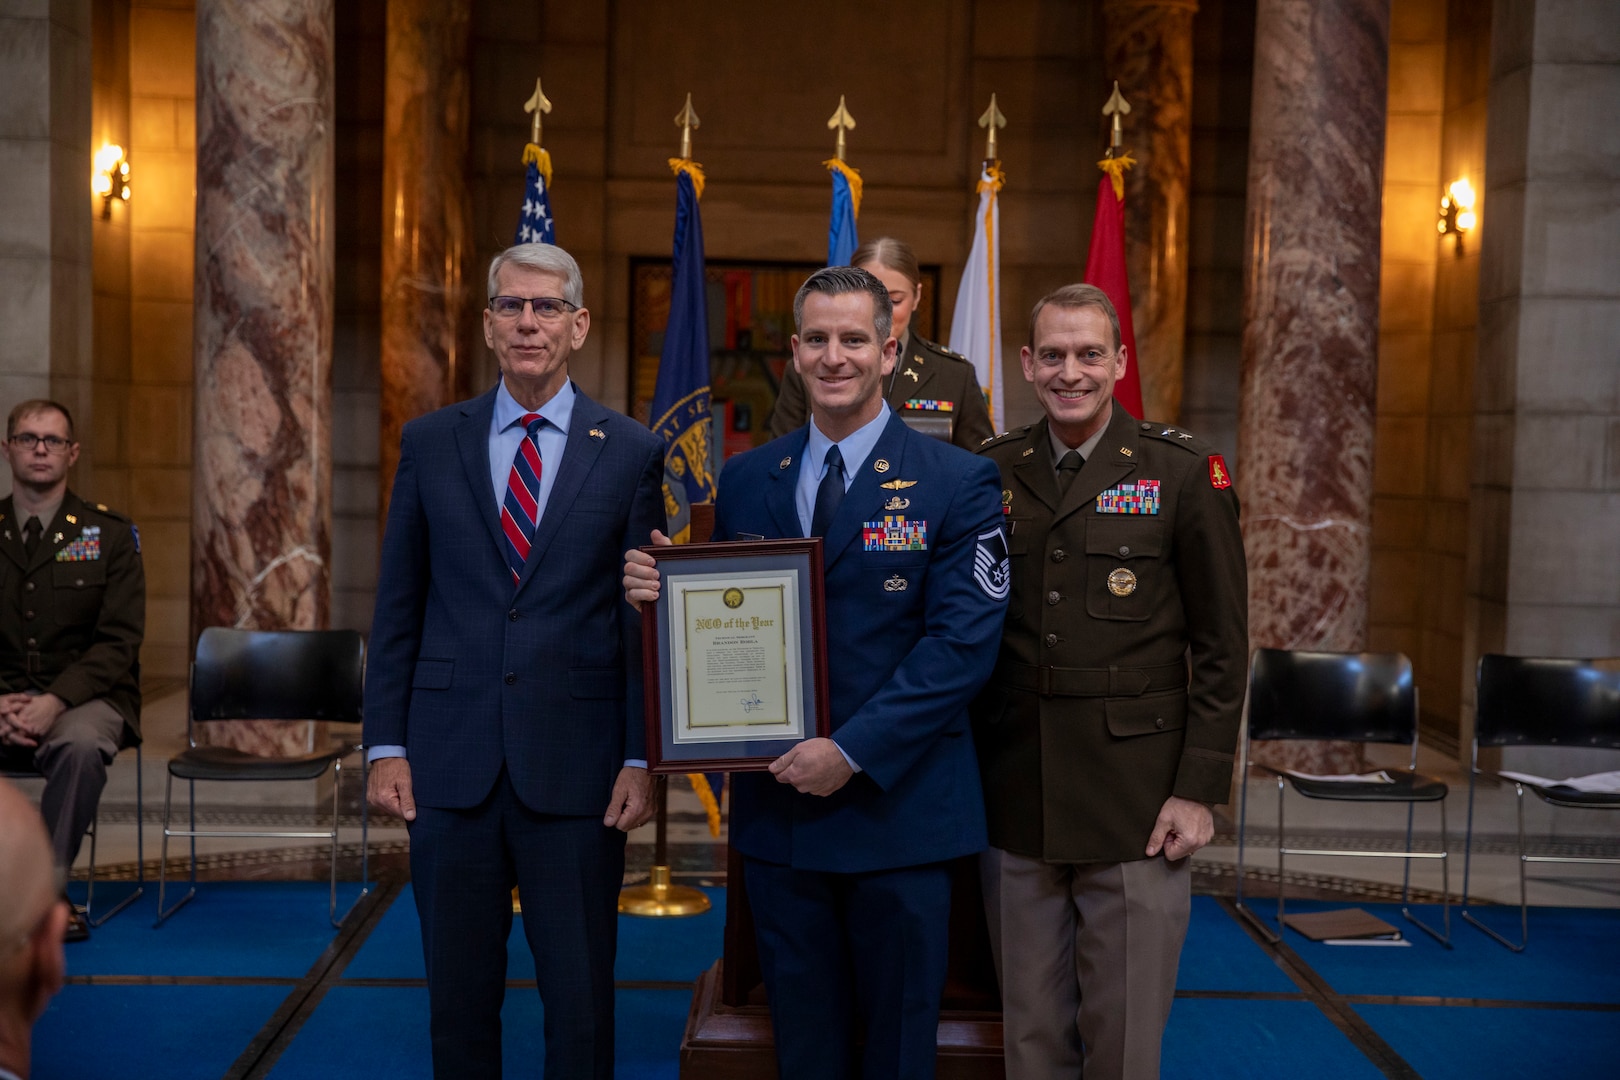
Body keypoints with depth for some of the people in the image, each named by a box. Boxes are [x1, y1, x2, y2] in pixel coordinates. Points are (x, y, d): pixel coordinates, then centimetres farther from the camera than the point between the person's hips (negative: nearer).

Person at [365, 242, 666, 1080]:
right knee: (458, 992, 12)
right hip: (449, 760, 2)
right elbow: (397, 605, 7)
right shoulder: (430, 442, 6)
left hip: (576, 764, -1)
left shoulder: (631, 452, 1)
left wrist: (642, 759, -3)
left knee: (580, 997, 7)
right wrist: (385, 744, 2)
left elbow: (646, 617, 1)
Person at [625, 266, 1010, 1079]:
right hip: (776, 808, 3)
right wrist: (666, 593, -12)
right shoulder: (744, 479, 7)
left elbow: (963, 642, -13)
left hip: (898, 807, -3)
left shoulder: (957, 483, -6)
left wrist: (854, 752, -19)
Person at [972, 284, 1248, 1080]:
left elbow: (1222, 648, -2)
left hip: (1136, 804, -2)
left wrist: (1199, 790, -7)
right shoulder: (990, 473, 6)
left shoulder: (1186, 474, -3)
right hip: (1015, 802, 3)